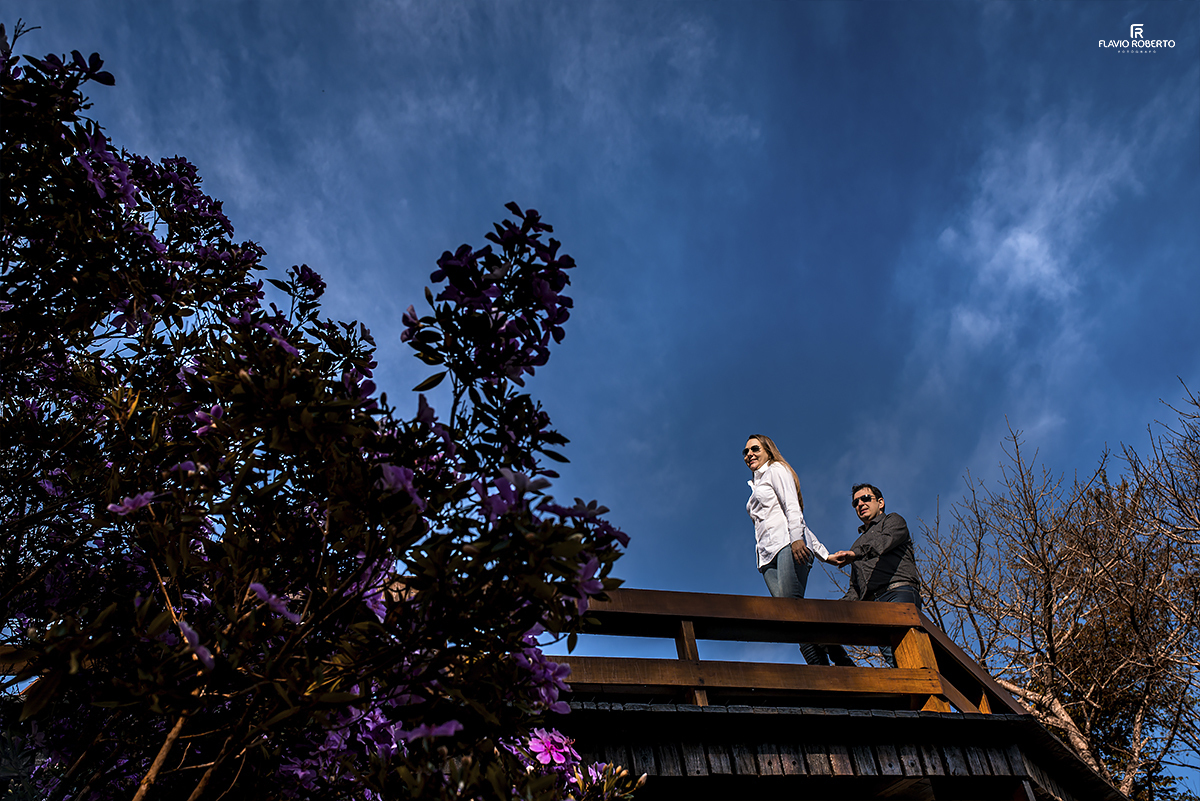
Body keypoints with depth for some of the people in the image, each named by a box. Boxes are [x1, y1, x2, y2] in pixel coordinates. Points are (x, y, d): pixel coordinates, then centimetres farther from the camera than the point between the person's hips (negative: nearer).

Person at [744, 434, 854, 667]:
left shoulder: (776, 470, 13)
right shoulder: (756, 486, 34)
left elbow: (792, 506, -3)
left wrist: (796, 537, -20)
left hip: (786, 542, -6)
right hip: (768, 553, 6)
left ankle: (842, 660, -28)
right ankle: (819, 669, -27)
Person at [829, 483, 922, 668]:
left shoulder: (893, 520, 19)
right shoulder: (858, 544, 37)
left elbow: (886, 541, -7)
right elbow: (855, 587, 33)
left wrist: (854, 553, -23)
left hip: (900, 592, -5)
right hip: (872, 602, 5)